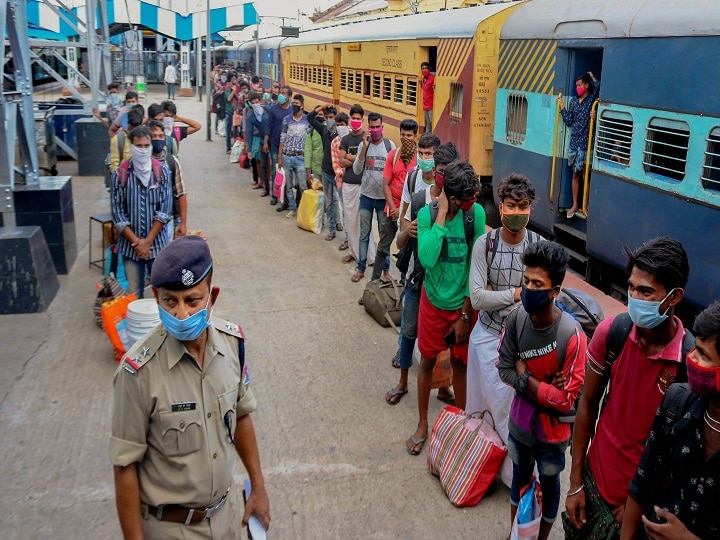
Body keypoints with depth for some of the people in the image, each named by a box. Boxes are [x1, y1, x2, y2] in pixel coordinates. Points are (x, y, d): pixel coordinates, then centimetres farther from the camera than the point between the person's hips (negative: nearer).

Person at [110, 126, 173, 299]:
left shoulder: (162, 172, -2)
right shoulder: (119, 175, -4)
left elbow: (165, 210, -6)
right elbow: (117, 213, -4)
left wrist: (148, 241, -11)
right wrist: (136, 241, -10)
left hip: (158, 242, 0)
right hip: (130, 244, 0)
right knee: (134, 292, 8)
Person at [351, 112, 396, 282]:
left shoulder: (390, 145, -5)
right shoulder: (363, 145, 0)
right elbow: (356, 170, -9)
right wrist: (365, 147, -19)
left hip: (384, 197, -1)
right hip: (366, 196, 1)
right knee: (364, 234, 10)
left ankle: (385, 269, 21)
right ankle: (361, 268, 20)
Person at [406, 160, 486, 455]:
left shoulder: (476, 214, -15)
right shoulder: (427, 213, -17)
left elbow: (475, 265, -11)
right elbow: (427, 259, -32)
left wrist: (465, 314, -10)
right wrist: (442, 214, -30)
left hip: (463, 303, 0)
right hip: (434, 301, 0)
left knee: (460, 363, 14)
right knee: (428, 361, 14)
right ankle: (422, 424, 33)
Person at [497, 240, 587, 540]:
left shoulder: (572, 336, -32)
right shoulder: (516, 317, -19)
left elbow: (566, 399, -26)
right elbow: (504, 368, -10)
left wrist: (524, 376, -20)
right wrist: (543, 388, -21)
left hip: (552, 429, -4)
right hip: (520, 419, 4)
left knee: (548, 486, 21)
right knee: (519, 479, 26)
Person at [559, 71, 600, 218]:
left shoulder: (593, 99, -4)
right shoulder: (573, 101, 10)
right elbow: (569, 121, 10)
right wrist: (562, 107, 5)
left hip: (586, 143, -5)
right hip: (574, 142, 5)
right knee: (575, 174, 11)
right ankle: (575, 204, 19)